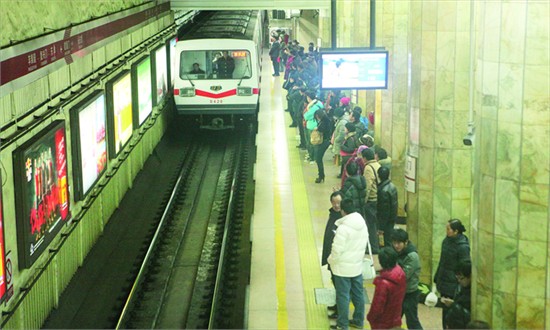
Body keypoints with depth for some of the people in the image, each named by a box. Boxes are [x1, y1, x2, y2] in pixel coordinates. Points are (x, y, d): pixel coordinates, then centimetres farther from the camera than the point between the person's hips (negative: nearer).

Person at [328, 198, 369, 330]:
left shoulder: (343, 228, -23)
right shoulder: (363, 225, 1)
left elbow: (337, 250, -21)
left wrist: (331, 260, -3)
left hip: (343, 268, -7)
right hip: (358, 266, 7)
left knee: (343, 296, 3)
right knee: (358, 294, 16)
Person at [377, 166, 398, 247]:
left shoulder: (383, 190, -24)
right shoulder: (392, 186, 4)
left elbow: (384, 210, -22)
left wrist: (381, 227, -17)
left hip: (387, 219, -9)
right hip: (393, 218, 9)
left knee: (387, 241, -1)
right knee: (390, 239, 18)